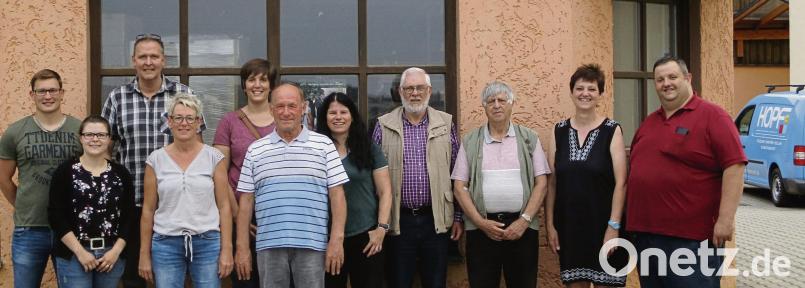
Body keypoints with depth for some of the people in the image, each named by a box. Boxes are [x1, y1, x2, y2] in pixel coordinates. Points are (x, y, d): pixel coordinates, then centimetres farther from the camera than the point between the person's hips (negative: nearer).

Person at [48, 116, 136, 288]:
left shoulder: (121, 173, 6)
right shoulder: (65, 172, -1)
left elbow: (129, 216, 4)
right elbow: (56, 216, -6)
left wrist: (116, 251, -6)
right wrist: (80, 251, -12)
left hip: (112, 254, 3)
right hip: (73, 255, -2)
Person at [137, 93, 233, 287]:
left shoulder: (213, 157, 1)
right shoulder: (156, 159, 4)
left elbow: (224, 206, 0)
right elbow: (148, 210, 6)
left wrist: (226, 250, -5)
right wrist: (144, 254, 5)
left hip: (207, 243, -1)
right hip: (166, 243, 1)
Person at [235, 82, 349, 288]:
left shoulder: (323, 145, 4)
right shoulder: (255, 150, 10)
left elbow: (337, 195, 1)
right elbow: (246, 201, 9)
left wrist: (336, 240, -7)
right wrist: (242, 247, 5)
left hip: (312, 245, -1)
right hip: (269, 246, 2)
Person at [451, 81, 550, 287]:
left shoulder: (529, 139, 7)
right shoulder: (470, 141, 6)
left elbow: (541, 183, 3)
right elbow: (459, 187, 3)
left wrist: (524, 220, -8)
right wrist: (480, 222, -7)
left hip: (522, 226, 0)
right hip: (481, 228, 0)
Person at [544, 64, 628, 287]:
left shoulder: (612, 131, -3)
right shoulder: (560, 131, 5)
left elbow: (620, 182, -8)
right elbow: (551, 182, 5)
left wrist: (614, 226, -14)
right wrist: (550, 224, 1)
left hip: (602, 225, -2)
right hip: (568, 225, 3)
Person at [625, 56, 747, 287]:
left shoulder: (711, 116, -5)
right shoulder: (649, 122, 16)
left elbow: (734, 165, -12)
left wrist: (726, 218, -19)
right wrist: (632, 221, 16)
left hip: (692, 239, -7)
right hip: (645, 234, 7)